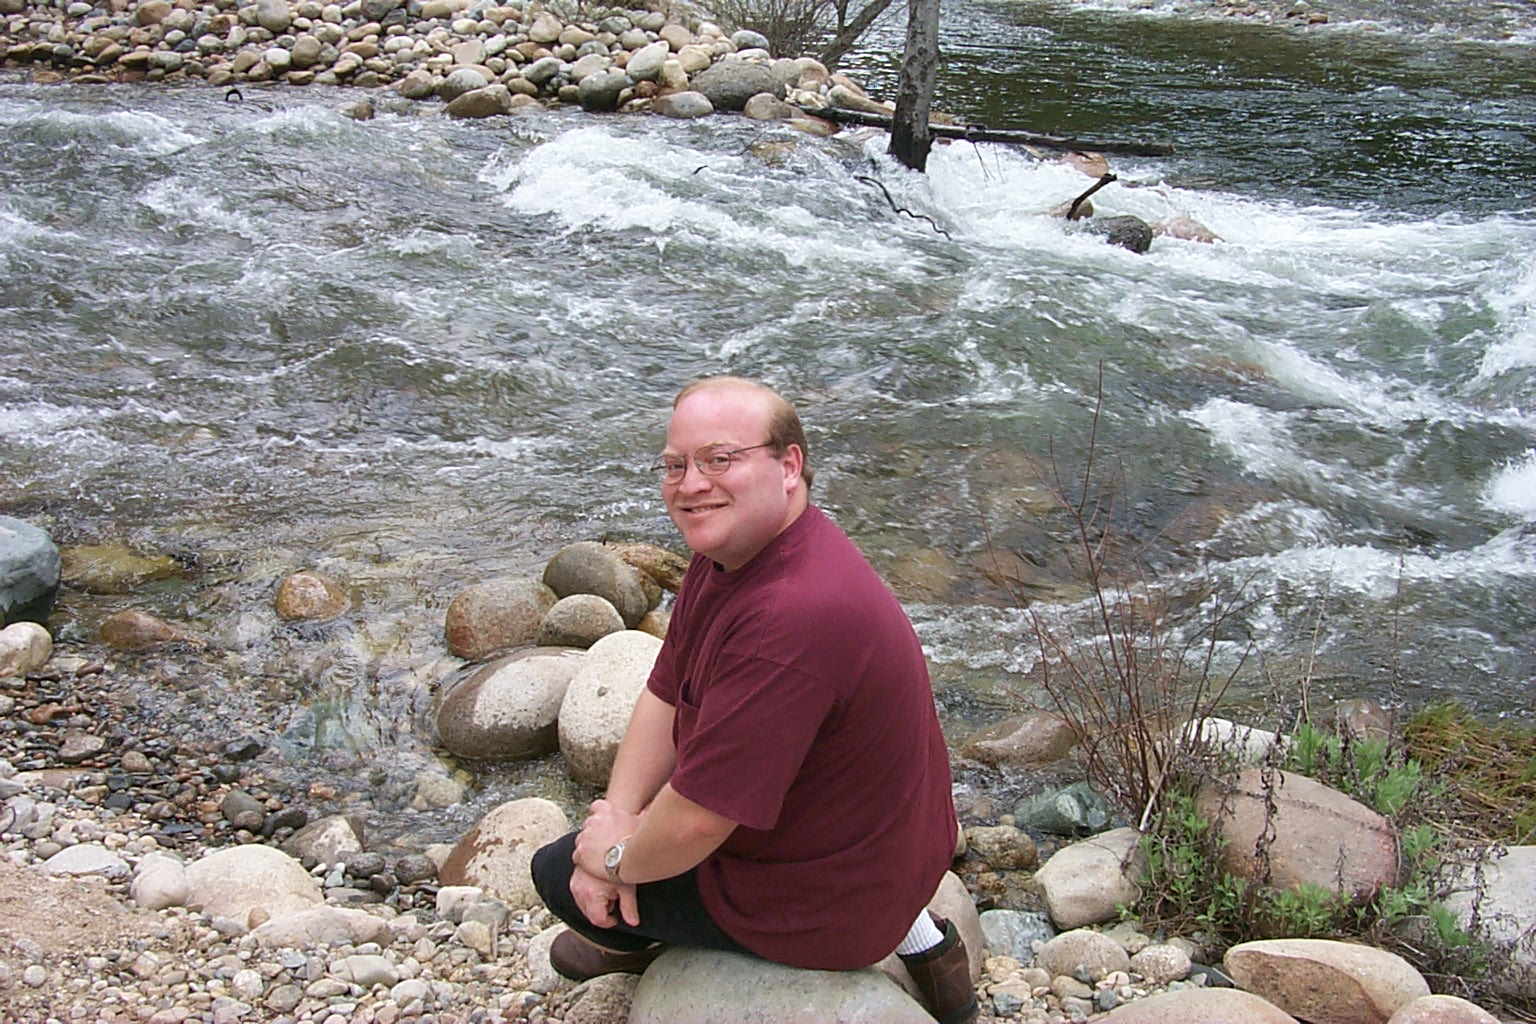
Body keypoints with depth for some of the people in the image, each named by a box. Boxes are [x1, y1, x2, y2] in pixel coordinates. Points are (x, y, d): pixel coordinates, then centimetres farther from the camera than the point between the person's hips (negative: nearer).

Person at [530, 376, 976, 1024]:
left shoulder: (792, 617, -35)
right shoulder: (730, 550, -4)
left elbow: (696, 824, -30)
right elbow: (665, 696, 5)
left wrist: (620, 858, -11)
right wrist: (619, 814, -7)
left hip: (823, 908, -9)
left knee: (558, 870, 0)